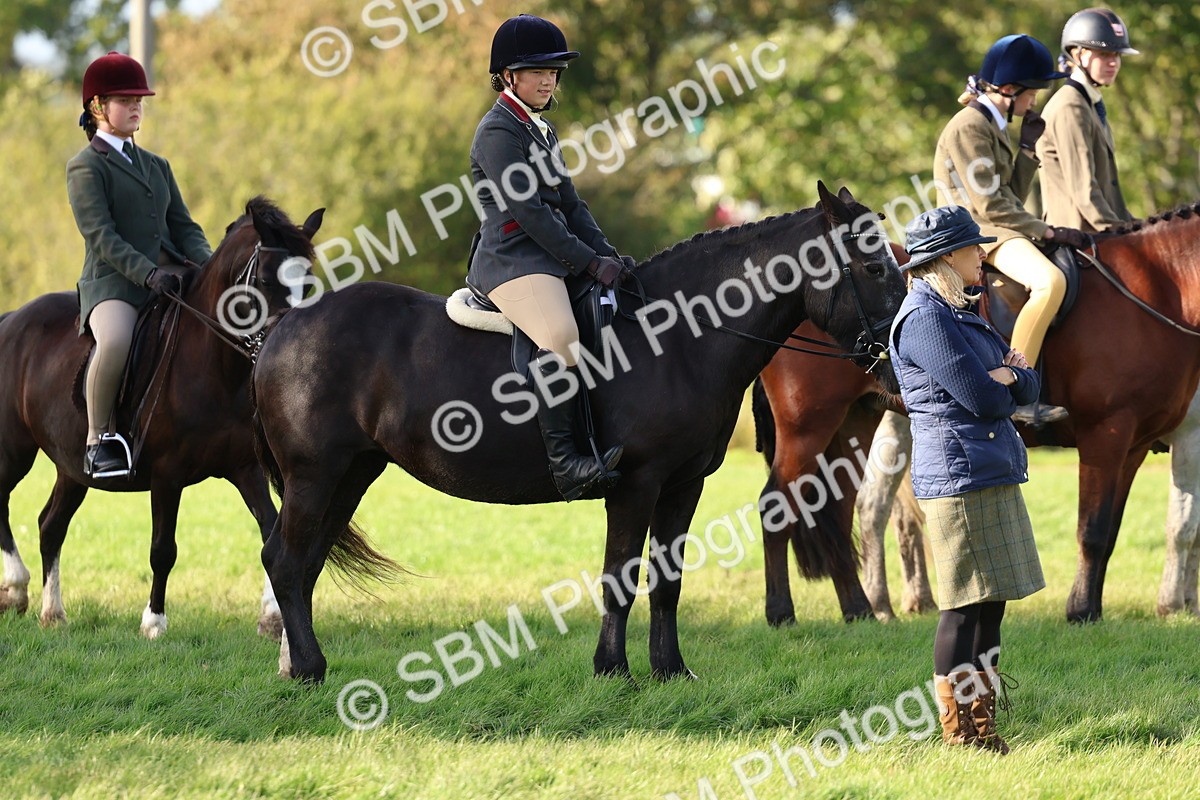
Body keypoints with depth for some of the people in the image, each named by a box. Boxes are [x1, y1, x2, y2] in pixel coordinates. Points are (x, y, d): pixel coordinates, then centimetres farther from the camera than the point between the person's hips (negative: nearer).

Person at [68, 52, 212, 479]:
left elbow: (183, 227, 18)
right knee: (116, 340, -39)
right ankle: (97, 440, -24)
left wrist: (210, 265, -4)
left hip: (167, 279, 7)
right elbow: (101, 236, -11)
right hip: (112, 283, -7)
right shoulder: (86, 166, 1)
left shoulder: (156, 166, 24)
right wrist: (148, 274, -24)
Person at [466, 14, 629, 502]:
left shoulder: (541, 131, 22)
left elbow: (569, 204, 21)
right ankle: (565, 463, -39)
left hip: (553, 259, 10)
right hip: (511, 260, -10)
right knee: (561, 338, -32)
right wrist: (590, 263, -16)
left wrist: (608, 257, 6)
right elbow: (528, 211, -15)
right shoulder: (498, 132, -8)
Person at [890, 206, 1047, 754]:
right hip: (960, 475, -10)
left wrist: (1008, 375, -6)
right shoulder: (925, 318, -13)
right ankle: (957, 731, -1)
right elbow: (981, 399, -18)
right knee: (967, 606, -6)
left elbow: (1027, 389, 16)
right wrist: (1006, 382, 3)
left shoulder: (961, 314, 19)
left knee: (990, 603, 11)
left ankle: (981, 727, 16)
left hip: (993, 473, 10)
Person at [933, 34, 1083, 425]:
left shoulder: (992, 127, 19)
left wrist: (1028, 149, 11)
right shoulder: (969, 127, -12)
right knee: (1050, 280, -34)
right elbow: (989, 205, -17)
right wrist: (1047, 231, -15)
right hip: (977, 231, -11)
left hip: (1000, 230, 11)